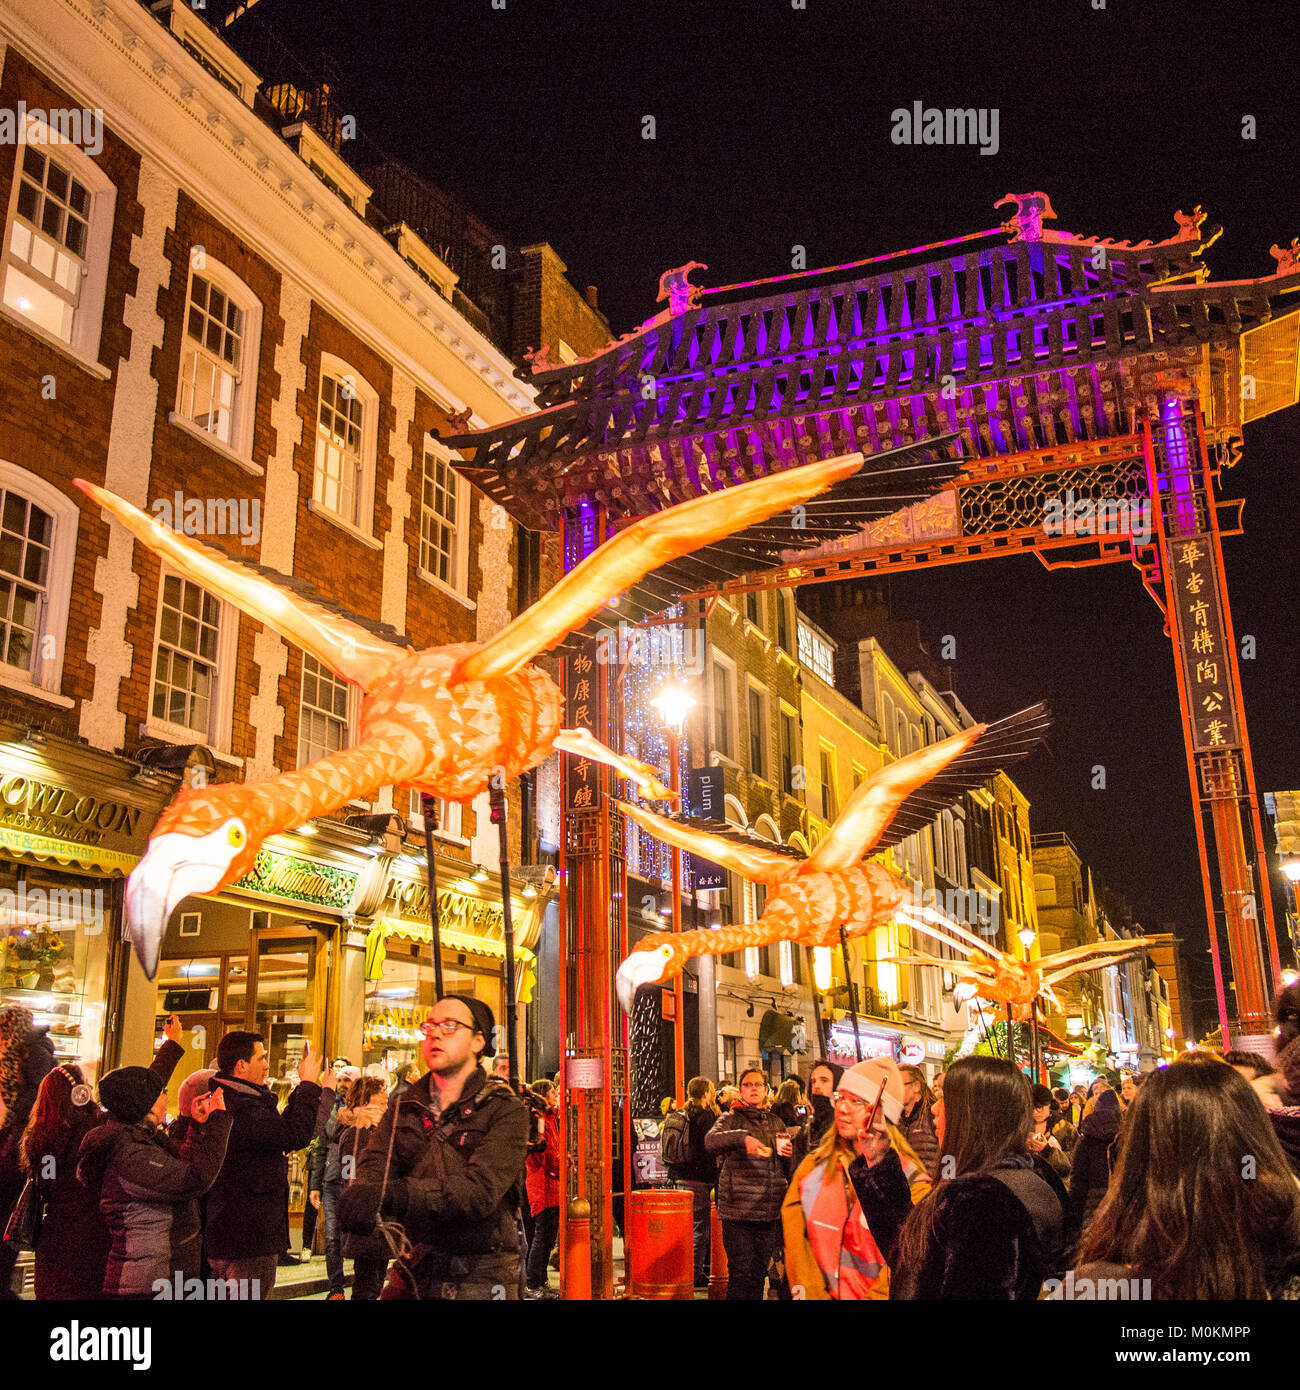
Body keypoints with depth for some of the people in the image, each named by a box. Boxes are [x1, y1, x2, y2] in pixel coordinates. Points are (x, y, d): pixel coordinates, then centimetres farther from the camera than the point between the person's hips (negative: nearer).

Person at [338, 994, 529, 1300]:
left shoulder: (506, 1110, -7)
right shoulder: (404, 1108, 9)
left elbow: (481, 1189, -21)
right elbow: (373, 1167, -7)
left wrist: (392, 1196, -34)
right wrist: (361, 1198, -33)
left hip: (481, 1279, -3)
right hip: (413, 1274, 4)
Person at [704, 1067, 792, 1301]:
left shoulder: (776, 1122, 16)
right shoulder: (732, 1119, 2)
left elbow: (787, 1168, 24)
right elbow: (710, 1141, -19)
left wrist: (789, 1153, 1)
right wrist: (743, 1137, -34)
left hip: (770, 1211, 5)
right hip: (738, 1209, -4)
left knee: (759, 1273, 10)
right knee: (740, 1273, -6)